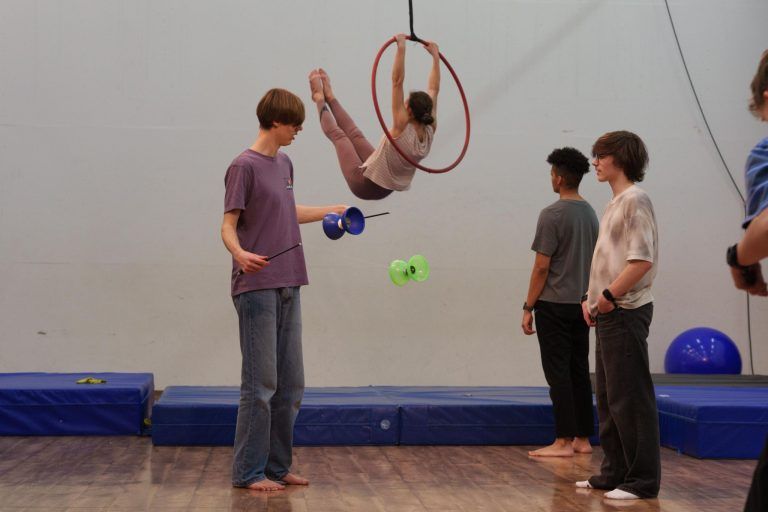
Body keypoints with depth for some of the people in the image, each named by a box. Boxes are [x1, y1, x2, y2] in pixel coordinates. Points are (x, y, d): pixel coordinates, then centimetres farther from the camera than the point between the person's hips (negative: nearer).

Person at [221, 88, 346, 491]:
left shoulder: (284, 165, 15)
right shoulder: (244, 166, -8)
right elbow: (228, 225, -13)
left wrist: (330, 211, 38)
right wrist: (240, 254, -33)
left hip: (288, 288, 8)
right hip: (257, 289, -8)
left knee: (290, 385, 9)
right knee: (261, 384, -5)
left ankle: (278, 466, 18)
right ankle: (248, 472, 4)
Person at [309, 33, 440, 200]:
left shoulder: (402, 127, -34)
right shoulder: (430, 131, -18)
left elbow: (397, 82, -37)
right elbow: (434, 89, -7)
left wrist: (401, 48, -36)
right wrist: (435, 56, -1)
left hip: (364, 186, -6)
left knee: (337, 134, 15)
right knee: (355, 135, 23)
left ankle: (320, 98, 39)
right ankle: (329, 97, 43)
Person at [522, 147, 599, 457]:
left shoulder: (552, 215, -13)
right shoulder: (590, 214, 11)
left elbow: (542, 267, -15)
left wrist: (528, 307, -9)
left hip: (554, 306, -8)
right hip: (582, 304, 8)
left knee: (558, 373, -5)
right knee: (579, 372, 10)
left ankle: (564, 441, -5)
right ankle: (583, 438, 13)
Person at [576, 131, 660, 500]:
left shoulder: (635, 200, -11)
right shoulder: (615, 203, 18)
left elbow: (641, 261, -20)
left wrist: (609, 296, -16)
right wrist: (591, 298, 12)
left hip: (625, 313, -10)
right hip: (607, 314, 10)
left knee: (630, 398, -6)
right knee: (608, 397, 13)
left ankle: (643, 480, 0)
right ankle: (615, 472, 21)